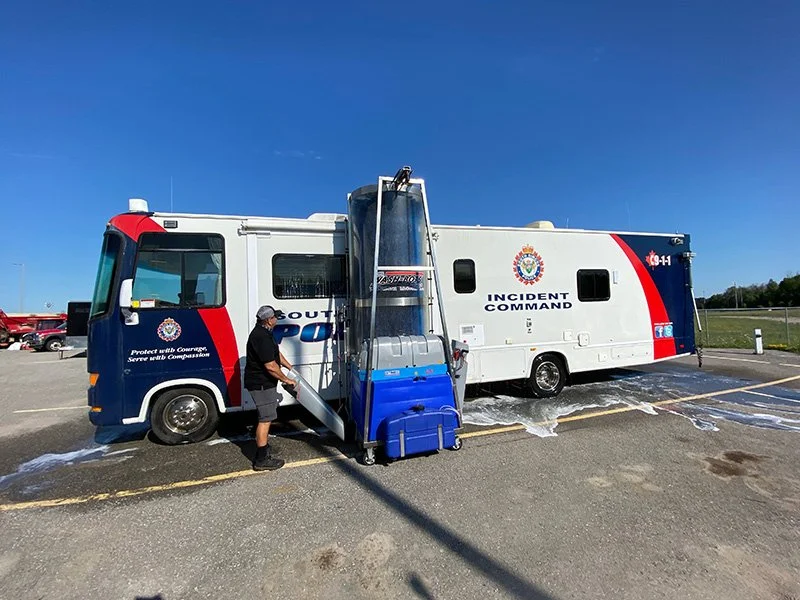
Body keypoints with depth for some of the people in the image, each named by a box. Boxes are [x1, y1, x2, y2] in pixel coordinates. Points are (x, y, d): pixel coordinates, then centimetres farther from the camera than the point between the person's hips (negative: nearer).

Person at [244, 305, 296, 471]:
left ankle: (264, 447, 38)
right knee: (265, 419, -4)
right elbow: (270, 366, -26)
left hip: (263, 382, 11)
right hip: (261, 384, -11)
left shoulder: (264, 333, 10)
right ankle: (261, 460, 4)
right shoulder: (261, 337, -26)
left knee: (265, 417, 22)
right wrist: (286, 380, -14)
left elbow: (276, 352, 21)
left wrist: (289, 367, 22)